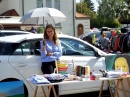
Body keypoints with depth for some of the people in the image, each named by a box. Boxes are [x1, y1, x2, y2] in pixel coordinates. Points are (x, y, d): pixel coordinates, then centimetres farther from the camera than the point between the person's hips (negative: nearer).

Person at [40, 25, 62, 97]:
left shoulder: (57, 41, 14)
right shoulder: (43, 42, 2)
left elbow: (60, 53, 8)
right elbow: (43, 55, -6)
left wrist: (52, 54, -5)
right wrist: (44, 45, -16)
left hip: (56, 63, 3)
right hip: (47, 64, -3)